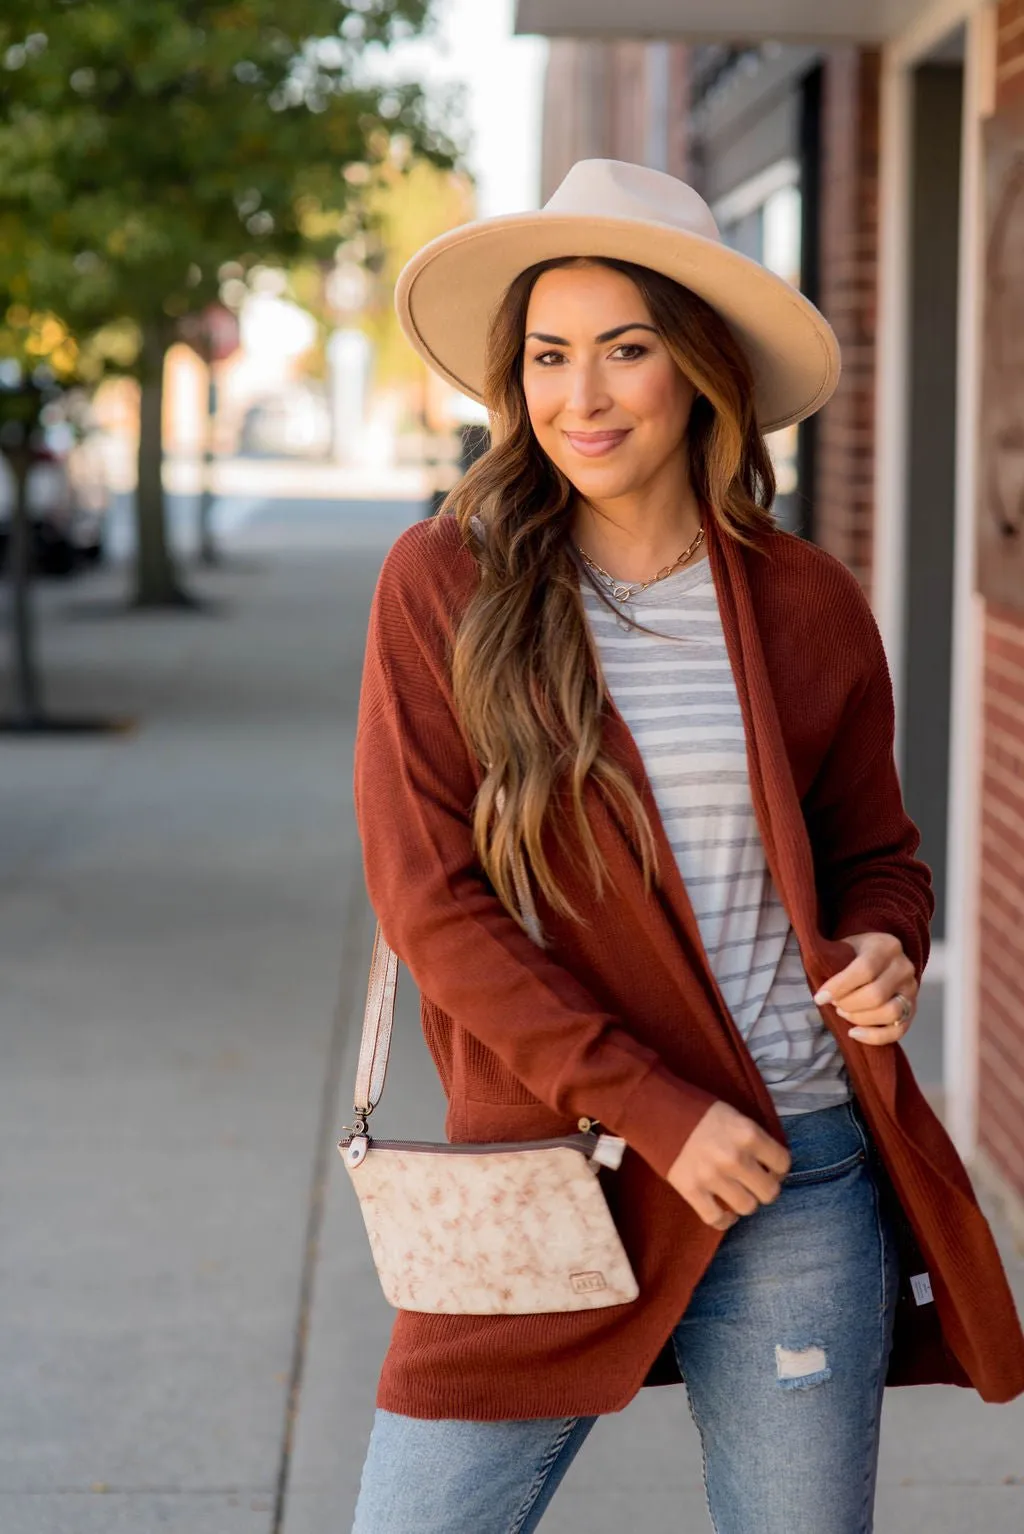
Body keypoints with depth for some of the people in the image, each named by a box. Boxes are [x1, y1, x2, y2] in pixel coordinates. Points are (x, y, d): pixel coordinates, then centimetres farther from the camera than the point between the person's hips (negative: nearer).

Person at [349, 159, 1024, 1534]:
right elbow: (430, 901, -8)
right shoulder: (445, 585, -3)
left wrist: (885, 949, -8)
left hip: (806, 1178, 2)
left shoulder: (806, 604, 3)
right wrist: (659, 1111, -13)